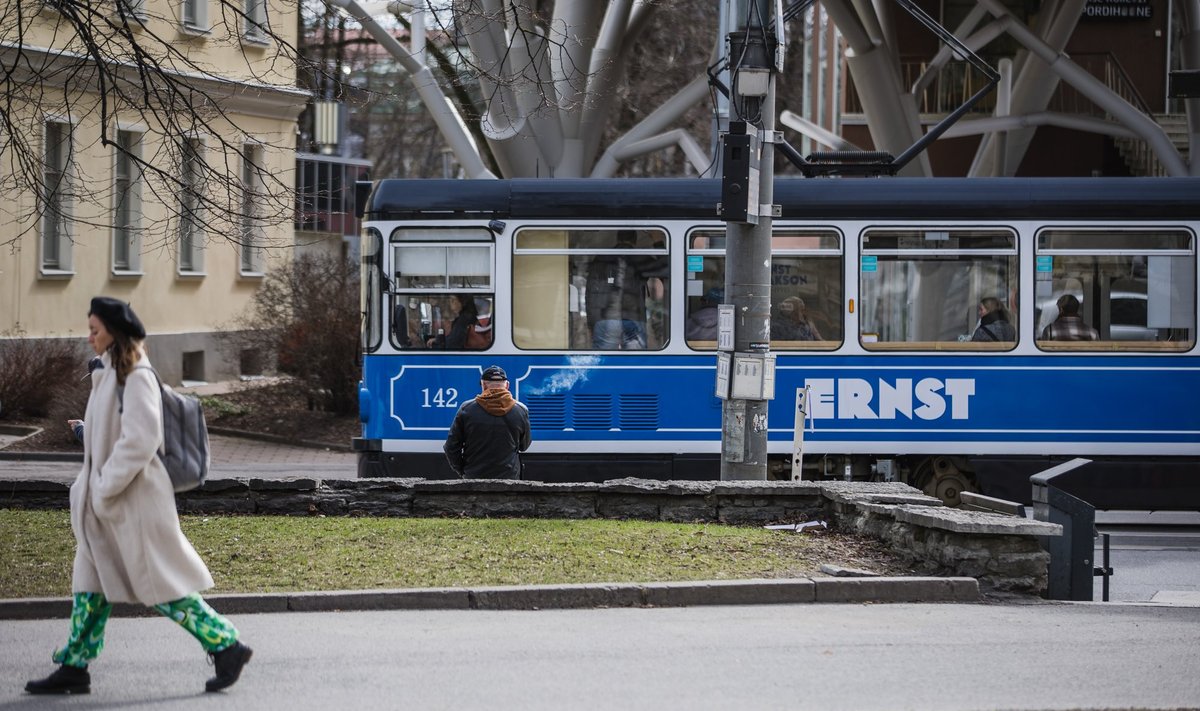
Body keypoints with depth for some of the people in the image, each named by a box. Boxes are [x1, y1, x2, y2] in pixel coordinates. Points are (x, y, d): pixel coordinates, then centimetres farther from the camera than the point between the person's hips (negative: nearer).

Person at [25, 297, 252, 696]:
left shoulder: (136, 377, -16)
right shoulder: (111, 375, 13)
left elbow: (141, 439, -24)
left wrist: (105, 488, -21)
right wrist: (90, 487, 14)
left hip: (134, 502, -10)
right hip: (106, 503, 10)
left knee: (162, 586, -5)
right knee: (90, 586, 10)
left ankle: (226, 646, 2)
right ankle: (74, 668, 13)